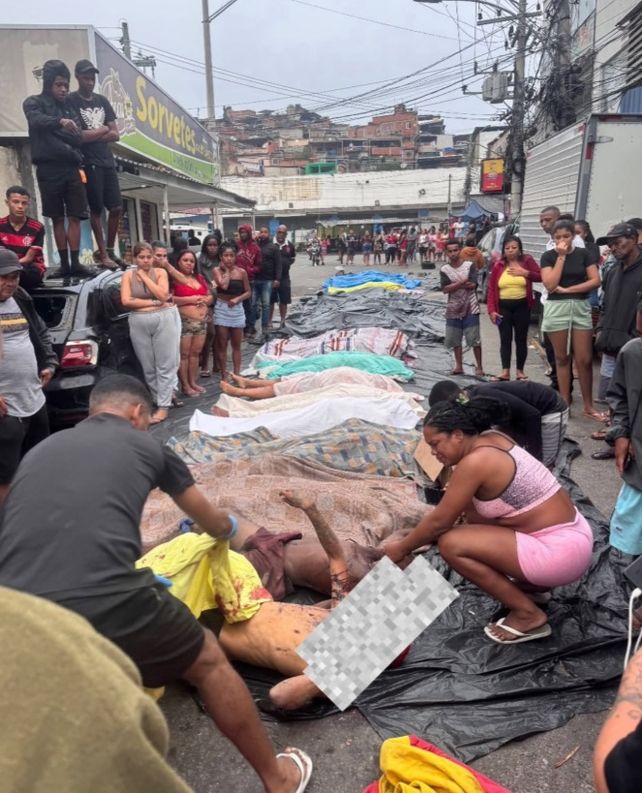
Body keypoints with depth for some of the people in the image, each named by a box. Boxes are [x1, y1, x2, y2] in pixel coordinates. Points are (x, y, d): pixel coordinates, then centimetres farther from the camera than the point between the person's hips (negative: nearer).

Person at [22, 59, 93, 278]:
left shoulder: (69, 108, 19)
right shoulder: (34, 103, 5)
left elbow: (79, 139, 14)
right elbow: (37, 121, -18)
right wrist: (60, 122, -35)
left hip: (72, 167, 3)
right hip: (49, 168, -3)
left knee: (75, 217, -4)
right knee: (57, 218, 1)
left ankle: (75, 262, -4)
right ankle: (64, 264, 3)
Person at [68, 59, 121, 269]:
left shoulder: (102, 101, 15)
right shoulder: (70, 101, -2)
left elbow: (115, 135, 10)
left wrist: (91, 136, -4)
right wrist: (103, 130, -1)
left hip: (108, 161, 6)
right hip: (88, 163, -6)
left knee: (116, 207, 3)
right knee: (96, 209, -4)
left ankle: (110, 251, 15)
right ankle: (102, 255, 2)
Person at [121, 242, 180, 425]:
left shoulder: (160, 272, 3)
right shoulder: (128, 275, 3)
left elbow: (162, 295, -12)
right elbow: (126, 301, -8)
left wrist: (144, 276, -8)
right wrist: (153, 302, -11)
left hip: (164, 320, -1)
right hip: (139, 323, 2)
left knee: (165, 365, -1)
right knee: (148, 367, 8)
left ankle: (164, 406, 2)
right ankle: (159, 398, 23)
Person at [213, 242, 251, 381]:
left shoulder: (242, 272, 0)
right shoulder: (217, 270, -5)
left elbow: (248, 292, 4)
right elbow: (223, 285, -21)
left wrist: (238, 299, -12)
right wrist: (226, 270, -9)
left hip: (237, 308, 2)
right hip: (221, 308, -2)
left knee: (236, 345, 7)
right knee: (222, 344, 3)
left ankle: (237, 374, 13)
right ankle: (224, 375, 10)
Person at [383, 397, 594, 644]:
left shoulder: (475, 462, -21)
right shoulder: (490, 439, 5)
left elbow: (440, 521, -12)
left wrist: (402, 548, 4)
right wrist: (414, 537, 15)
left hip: (561, 551, -10)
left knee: (451, 544, -13)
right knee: (473, 512, 16)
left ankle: (528, 614, -1)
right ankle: (531, 583, 19)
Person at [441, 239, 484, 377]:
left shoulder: (470, 265, -3)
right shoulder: (444, 270, 2)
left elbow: (473, 285, -13)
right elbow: (445, 289, -10)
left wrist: (454, 284, -11)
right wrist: (462, 282, -18)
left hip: (470, 308, -3)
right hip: (453, 310, 3)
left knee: (474, 339, -2)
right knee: (454, 339, 8)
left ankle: (479, 366, 8)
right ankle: (459, 366, 21)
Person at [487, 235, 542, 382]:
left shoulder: (527, 260, 0)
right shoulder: (498, 265, 2)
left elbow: (541, 276, -2)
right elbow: (491, 289, 0)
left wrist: (526, 273, -17)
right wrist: (491, 309, -7)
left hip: (522, 306, -1)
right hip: (503, 306, 1)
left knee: (521, 339, 6)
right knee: (505, 339, 2)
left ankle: (520, 370, 15)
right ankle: (505, 371, 4)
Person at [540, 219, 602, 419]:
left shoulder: (582, 254, 6)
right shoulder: (548, 256, 2)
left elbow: (595, 280, -2)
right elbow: (550, 285, -11)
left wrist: (567, 289, -9)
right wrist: (561, 256, -10)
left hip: (581, 307, 1)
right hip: (557, 308, -1)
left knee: (585, 360, 0)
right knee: (562, 358, 6)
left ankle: (588, 406, 10)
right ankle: (565, 403, 14)